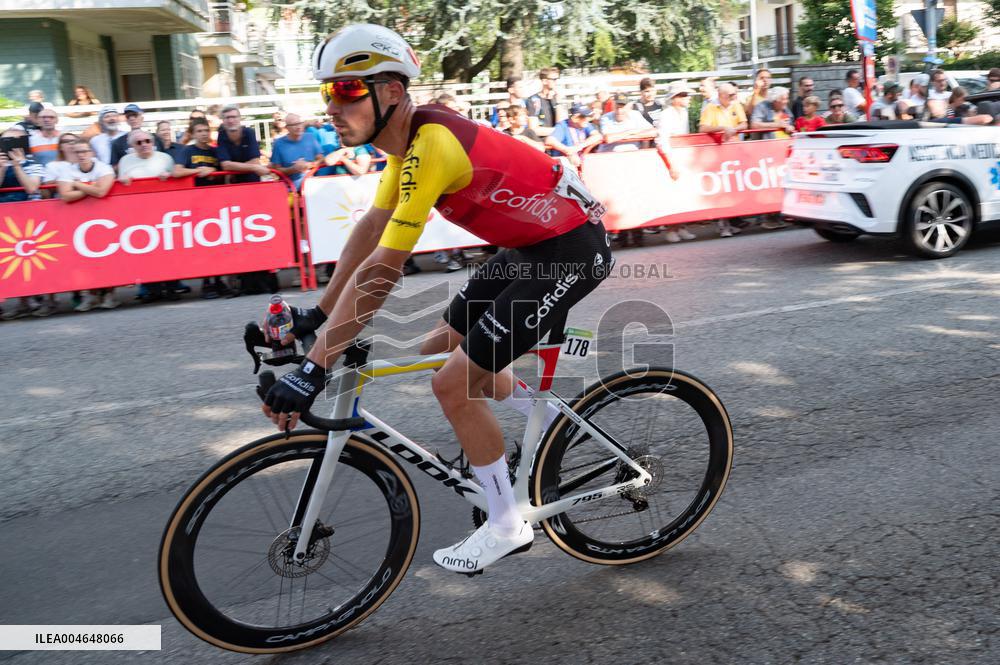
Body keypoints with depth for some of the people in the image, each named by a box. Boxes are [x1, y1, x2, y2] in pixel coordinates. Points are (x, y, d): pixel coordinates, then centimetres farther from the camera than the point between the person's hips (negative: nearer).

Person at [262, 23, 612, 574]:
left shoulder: (431, 148, -27)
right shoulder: (407, 136, 3)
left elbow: (380, 273, -31)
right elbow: (371, 228, 9)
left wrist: (311, 371, -30)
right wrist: (318, 315, 10)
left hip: (571, 250, -10)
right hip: (531, 245, 10)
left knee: (453, 384, -10)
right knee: (445, 345, 16)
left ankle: (506, 527, 9)